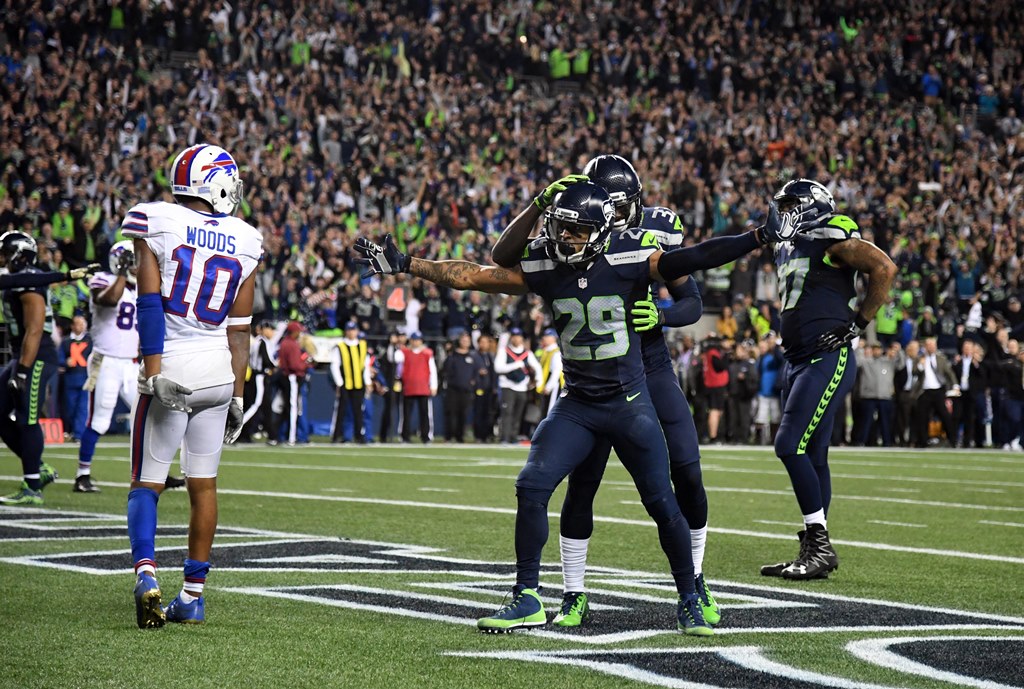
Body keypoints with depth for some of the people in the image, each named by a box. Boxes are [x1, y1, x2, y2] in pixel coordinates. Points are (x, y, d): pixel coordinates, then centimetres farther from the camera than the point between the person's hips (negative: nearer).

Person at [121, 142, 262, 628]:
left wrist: (154, 371, -13)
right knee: (203, 484, 11)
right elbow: (239, 328, 8)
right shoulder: (243, 242, 6)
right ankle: (193, 595, 15)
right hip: (219, 370, 3)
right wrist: (237, 395, 12)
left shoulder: (156, 225, -3)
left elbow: (149, 303, -11)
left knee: (146, 482, 3)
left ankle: (145, 573, -21)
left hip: (170, 368, -2)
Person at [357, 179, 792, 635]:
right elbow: (471, 275, 0)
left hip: (629, 404, -3)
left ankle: (689, 601, 16)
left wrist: (760, 238, -30)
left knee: (662, 502, -3)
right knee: (531, 488, -10)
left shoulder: (627, 259, -14)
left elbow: (692, 259, -20)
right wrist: (403, 264, -3)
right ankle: (526, 600, 1)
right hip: (577, 405, 3)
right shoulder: (543, 267, -4)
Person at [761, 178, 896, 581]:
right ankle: (813, 551, 13)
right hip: (798, 362, 9)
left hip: (828, 360, -9)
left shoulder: (831, 239, -8)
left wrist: (858, 324, -13)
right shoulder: (786, 249, 19)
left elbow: (884, 268, -16)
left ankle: (820, 545, -12)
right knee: (812, 456, 10)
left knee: (790, 446, -16)